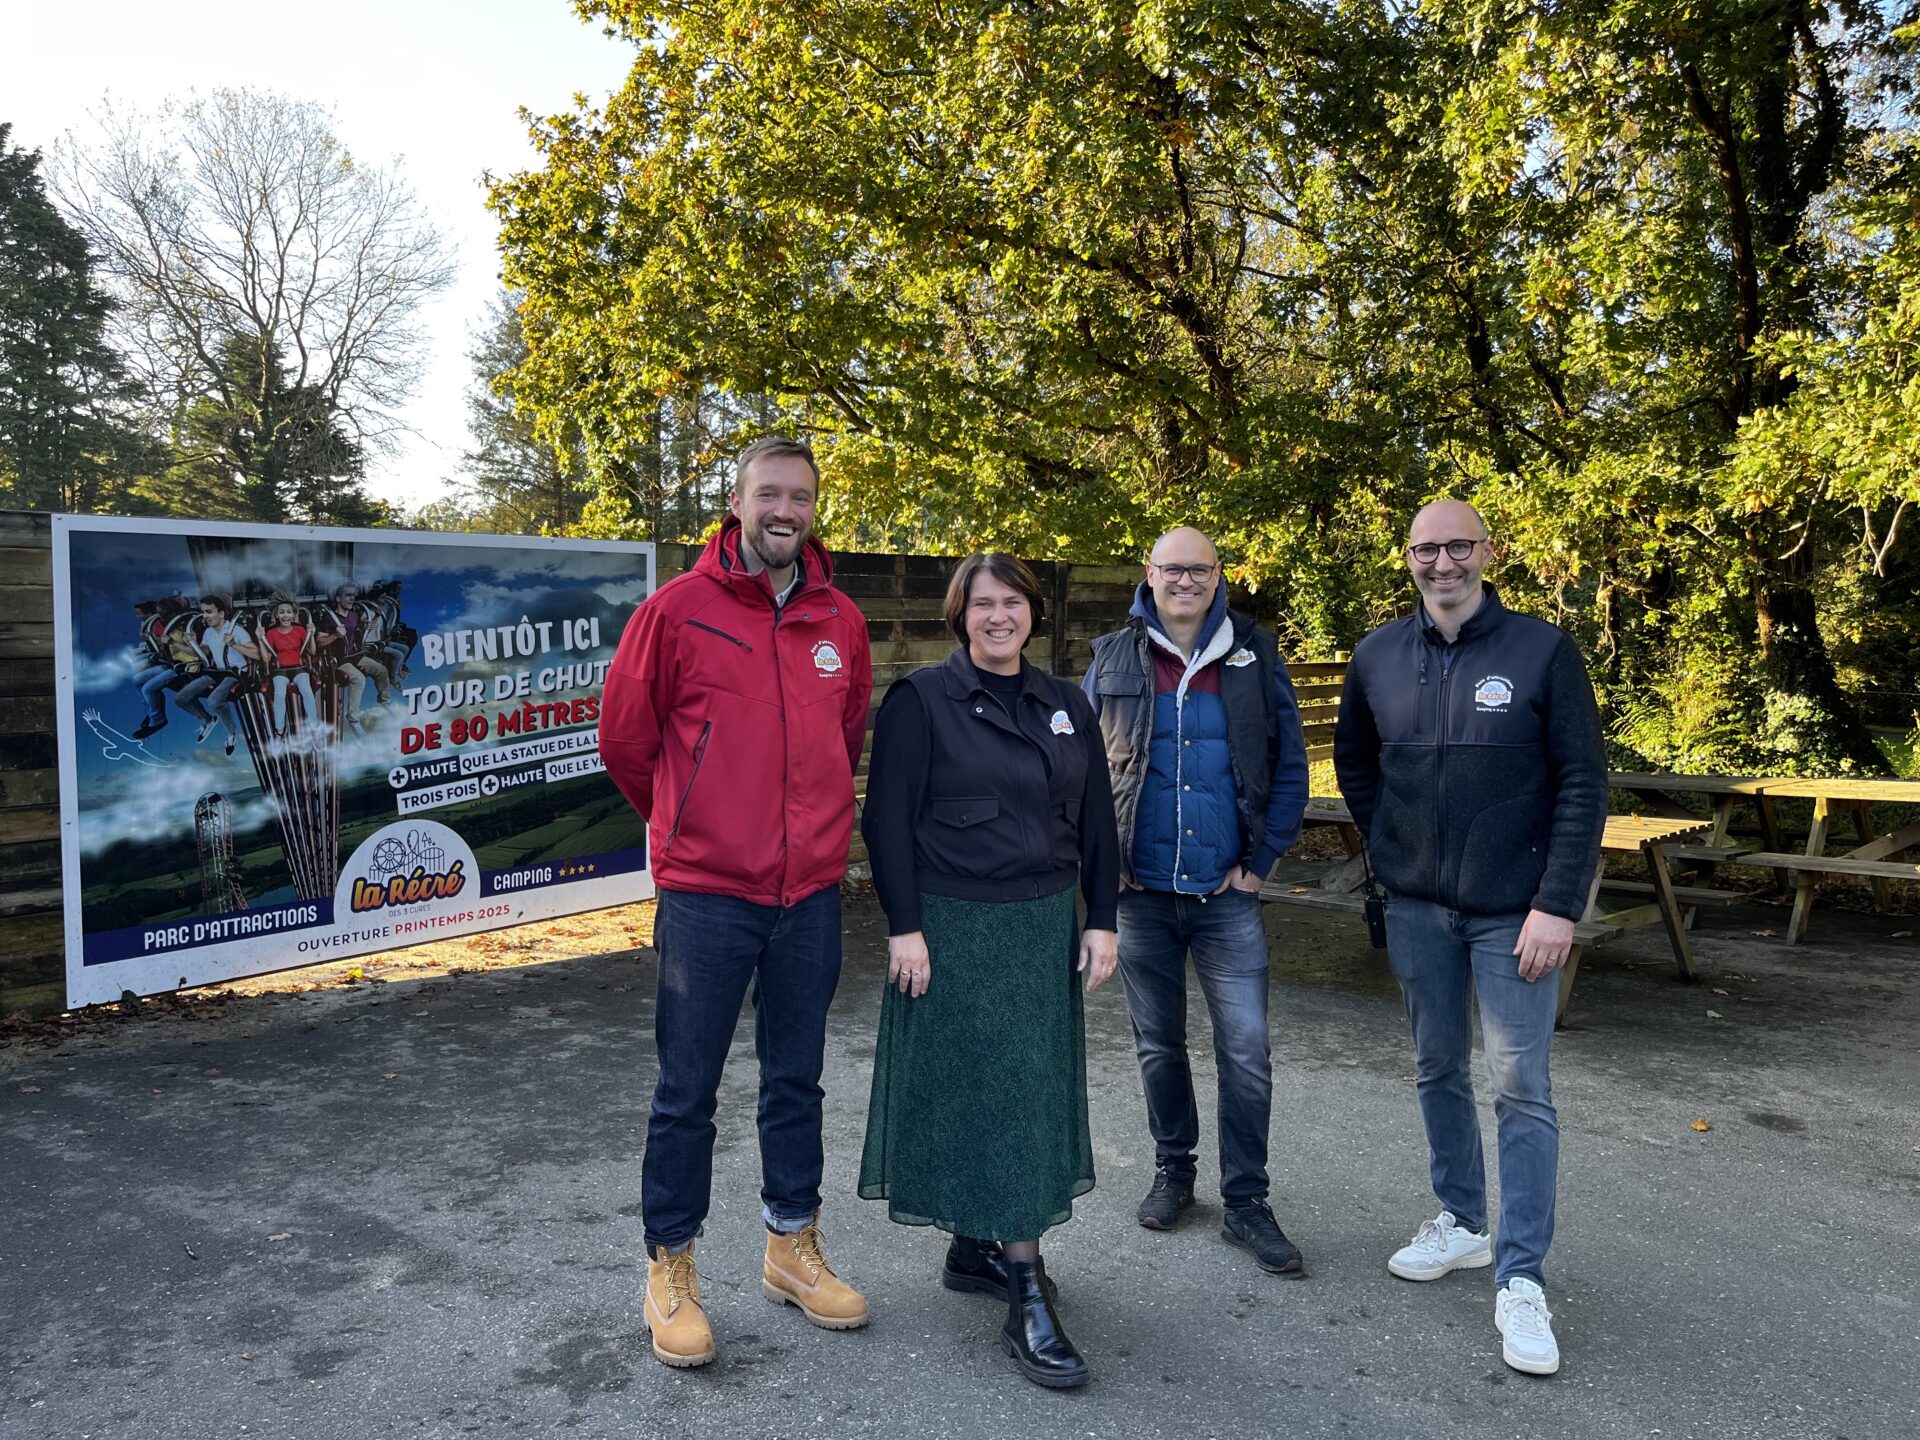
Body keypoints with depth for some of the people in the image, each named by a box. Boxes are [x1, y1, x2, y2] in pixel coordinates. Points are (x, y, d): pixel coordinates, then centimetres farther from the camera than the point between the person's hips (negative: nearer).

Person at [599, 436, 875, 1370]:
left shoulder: (842, 623, 5)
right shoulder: (677, 610, -7)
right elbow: (624, 740, 2)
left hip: (812, 891, 4)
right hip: (706, 894, -4)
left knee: (796, 1080, 16)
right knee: (687, 1092, 6)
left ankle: (793, 1247, 32)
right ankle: (670, 1267, 24)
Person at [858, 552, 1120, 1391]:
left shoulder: (1066, 708, 9)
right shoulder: (921, 700, -6)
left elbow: (1095, 823, 11)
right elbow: (887, 819, -9)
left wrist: (1100, 920, 5)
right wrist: (904, 927, -14)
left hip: (1044, 929, 6)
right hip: (953, 929, -5)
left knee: (1032, 1092, 10)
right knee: (978, 1093, -1)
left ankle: (976, 1251, 28)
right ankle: (1026, 1299, 5)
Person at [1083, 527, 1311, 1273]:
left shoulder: (1255, 656, 1)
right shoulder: (1113, 658, 3)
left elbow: (1290, 764, 3)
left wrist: (1261, 859, -2)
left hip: (1227, 894, -1)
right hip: (1142, 891, 1)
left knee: (1247, 1050, -1)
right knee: (1158, 1044, 13)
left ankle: (1245, 1203, 13)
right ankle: (1173, 1170, 32)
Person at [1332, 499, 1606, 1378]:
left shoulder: (1541, 650, -8)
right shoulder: (1378, 656, 2)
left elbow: (1583, 782, -10)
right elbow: (1353, 760, 18)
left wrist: (1558, 904, -15)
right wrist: (1390, 846, 7)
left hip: (1514, 910, -4)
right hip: (1417, 907, 4)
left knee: (1521, 1089, -1)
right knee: (1438, 1070, 15)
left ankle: (1521, 1281, 9)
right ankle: (1461, 1224, 32)